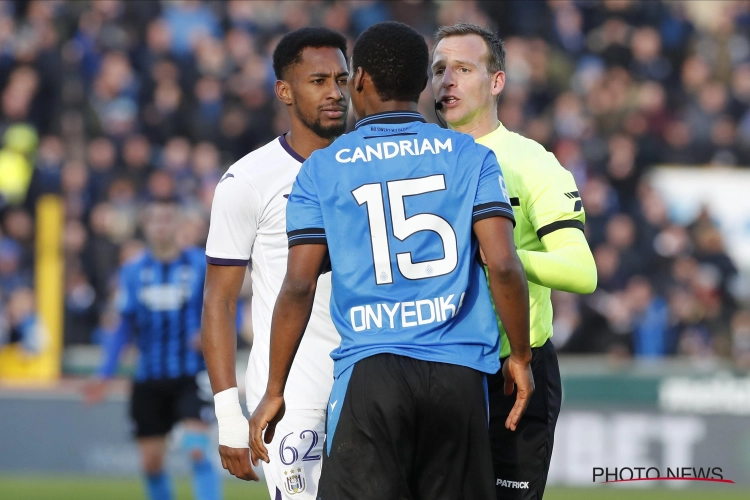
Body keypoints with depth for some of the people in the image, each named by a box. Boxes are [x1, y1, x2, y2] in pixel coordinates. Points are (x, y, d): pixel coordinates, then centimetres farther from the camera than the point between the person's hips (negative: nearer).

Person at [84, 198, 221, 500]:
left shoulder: (202, 266, -2)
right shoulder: (133, 272, 6)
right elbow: (124, 325, 11)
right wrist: (105, 374, 5)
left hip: (191, 375, -3)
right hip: (149, 379, 3)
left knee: (197, 450, -18)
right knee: (151, 461, 4)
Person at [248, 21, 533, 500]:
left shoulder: (321, 170, 6)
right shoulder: (471, 157, 7)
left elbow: (298, 288, 1)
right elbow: (503, 266, -2)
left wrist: (274, 393, 8)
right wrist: (520, 357, 10)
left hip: (369, 370, -2)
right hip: (460, 372, 2)